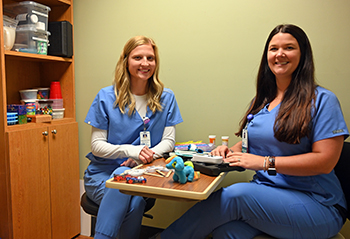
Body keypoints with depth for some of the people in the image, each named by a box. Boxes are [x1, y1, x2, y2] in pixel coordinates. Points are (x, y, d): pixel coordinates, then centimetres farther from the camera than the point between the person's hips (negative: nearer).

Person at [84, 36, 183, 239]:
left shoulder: (166, 98, 4)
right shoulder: (106, 97, -2)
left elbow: (168, 141, 1)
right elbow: (97, 145, -3)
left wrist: (146, 155, -20)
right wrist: (129, 150, -23)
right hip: (103, 174, -1)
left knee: (135, 199, -33)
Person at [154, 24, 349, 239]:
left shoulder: (321, 100, -6)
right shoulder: (261, 101, 13)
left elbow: (326, 160, -14)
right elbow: (251, 141, 21)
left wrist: (265, 162, -20)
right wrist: (231, 151, -2)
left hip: (315, 204, -4)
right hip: (264, 194, 4)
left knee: (235, 194, -29)